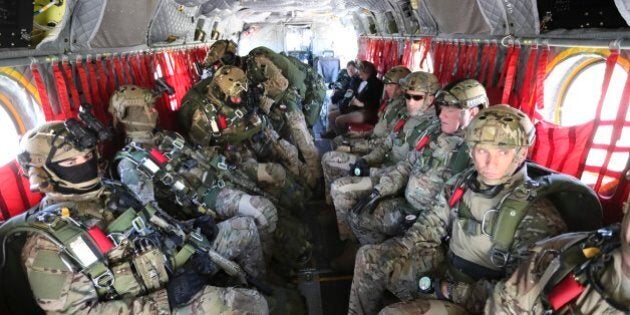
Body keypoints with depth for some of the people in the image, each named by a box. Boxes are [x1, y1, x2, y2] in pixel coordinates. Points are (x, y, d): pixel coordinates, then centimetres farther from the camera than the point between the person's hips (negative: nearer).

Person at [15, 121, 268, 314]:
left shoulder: (108, 197, 6)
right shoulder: (46, 244, -16)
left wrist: (192, 235, -1)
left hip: (175, 260, 8)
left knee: (245, 227, 12)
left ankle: (260, 284, 37)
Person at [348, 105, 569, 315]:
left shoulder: (536, 214, -22)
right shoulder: (466, 182, -4)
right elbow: (431, 223, 5)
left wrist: (451, 292, -22)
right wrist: (392, 250, -6)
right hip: (443, 268, 7)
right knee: (369, 257, 4)